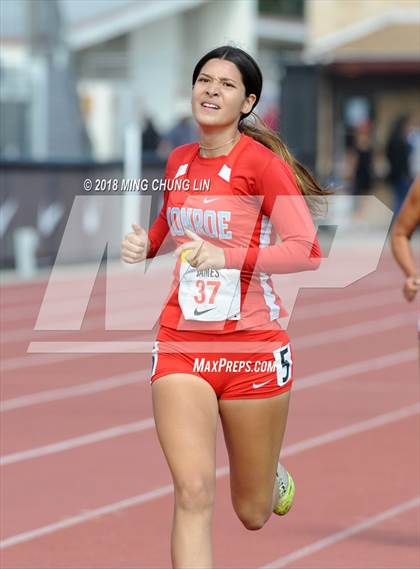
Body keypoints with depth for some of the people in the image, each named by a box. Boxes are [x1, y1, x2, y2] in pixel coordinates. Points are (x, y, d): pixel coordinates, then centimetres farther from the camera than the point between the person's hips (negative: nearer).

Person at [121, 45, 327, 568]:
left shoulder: (261, 161, -10)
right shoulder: (179, 161, 8)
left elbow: (307, 250, -19)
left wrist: (228, 256, -30)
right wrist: (145, 244, 7)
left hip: (251, 346, -3)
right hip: (181, 345, 3)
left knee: (252, 512, 11)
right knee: (193, 491, -18)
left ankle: (277, 478, 48)